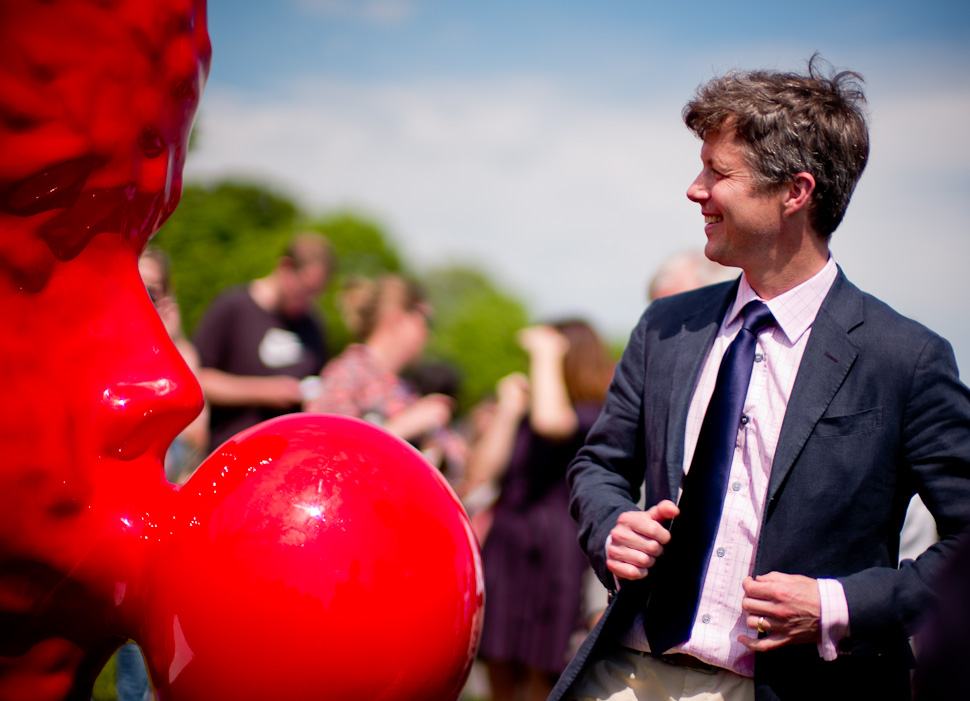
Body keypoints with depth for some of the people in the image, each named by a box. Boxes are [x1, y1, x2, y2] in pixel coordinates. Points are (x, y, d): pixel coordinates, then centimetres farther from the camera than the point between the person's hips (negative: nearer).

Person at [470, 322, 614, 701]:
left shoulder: (597, 416, -3)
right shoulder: (525, 415, 14)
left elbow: (550, 420, -25)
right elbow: (480, 471, 11)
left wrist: (546, 355, -12)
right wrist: (507, 410, 7)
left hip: (556, 553, -6)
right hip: (504, 549, 6)